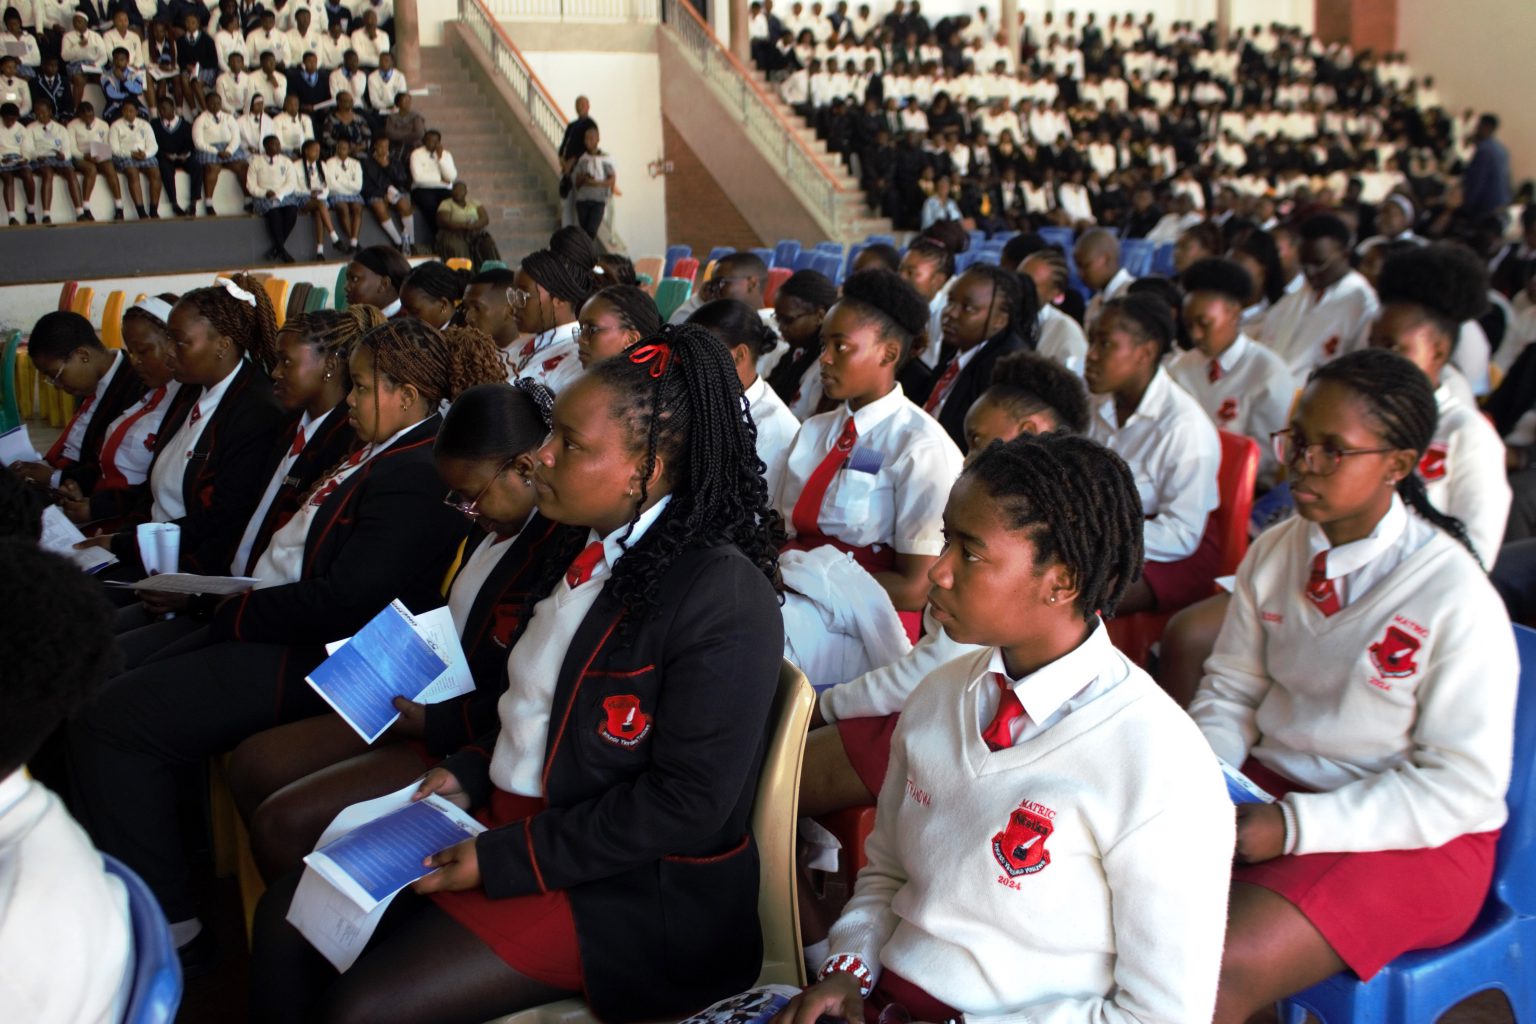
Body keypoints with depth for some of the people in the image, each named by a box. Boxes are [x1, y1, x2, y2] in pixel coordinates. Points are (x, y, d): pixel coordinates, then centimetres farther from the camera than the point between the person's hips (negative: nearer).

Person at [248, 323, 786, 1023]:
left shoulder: (723, 597, -21)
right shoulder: (586, 549, 7)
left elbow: (688, 804, -22)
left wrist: (502, 861, -20)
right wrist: (471, 773, 4)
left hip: (625, 886, -8)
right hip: (505, 815, 9)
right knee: (286, 917, 3)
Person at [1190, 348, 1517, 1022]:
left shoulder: (1457, 598, -17)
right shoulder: (1274, 552, 2)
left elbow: (1464, 785, -16)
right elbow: (1231, 691, 9)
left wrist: (1293, 827, -22)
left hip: (1412, 837, -6)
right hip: (1273, 785, 6)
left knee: (1216, 967, -26)